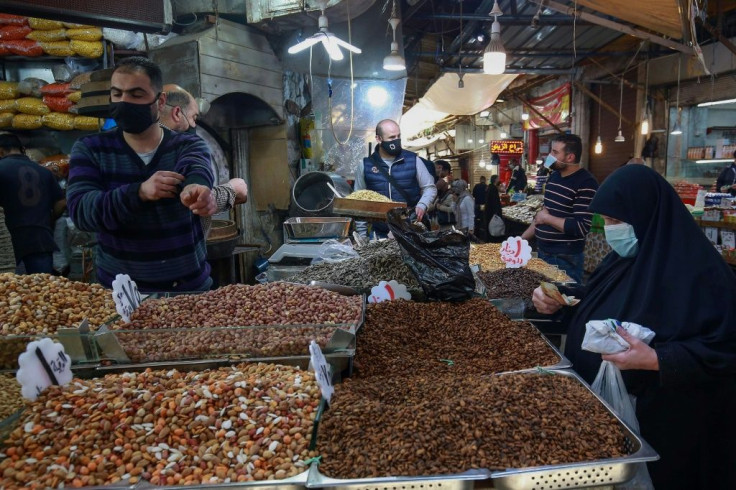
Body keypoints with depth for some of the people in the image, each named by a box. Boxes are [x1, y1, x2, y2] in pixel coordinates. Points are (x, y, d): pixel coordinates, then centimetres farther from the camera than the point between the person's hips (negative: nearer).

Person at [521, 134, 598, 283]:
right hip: (542, 253, 8)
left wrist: (547, 218, -14)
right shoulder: (554, 176, 9)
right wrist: (523, 238, 16)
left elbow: (581, 227, -24)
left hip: (565, 259, -8)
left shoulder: (586, 183, -17)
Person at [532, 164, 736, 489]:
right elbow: (598, 303, 16)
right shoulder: (625, 255, 4)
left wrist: (654, 359, -35)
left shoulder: (701, 271, -22)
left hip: (661, 421, -7)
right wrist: (558, 302, -2)